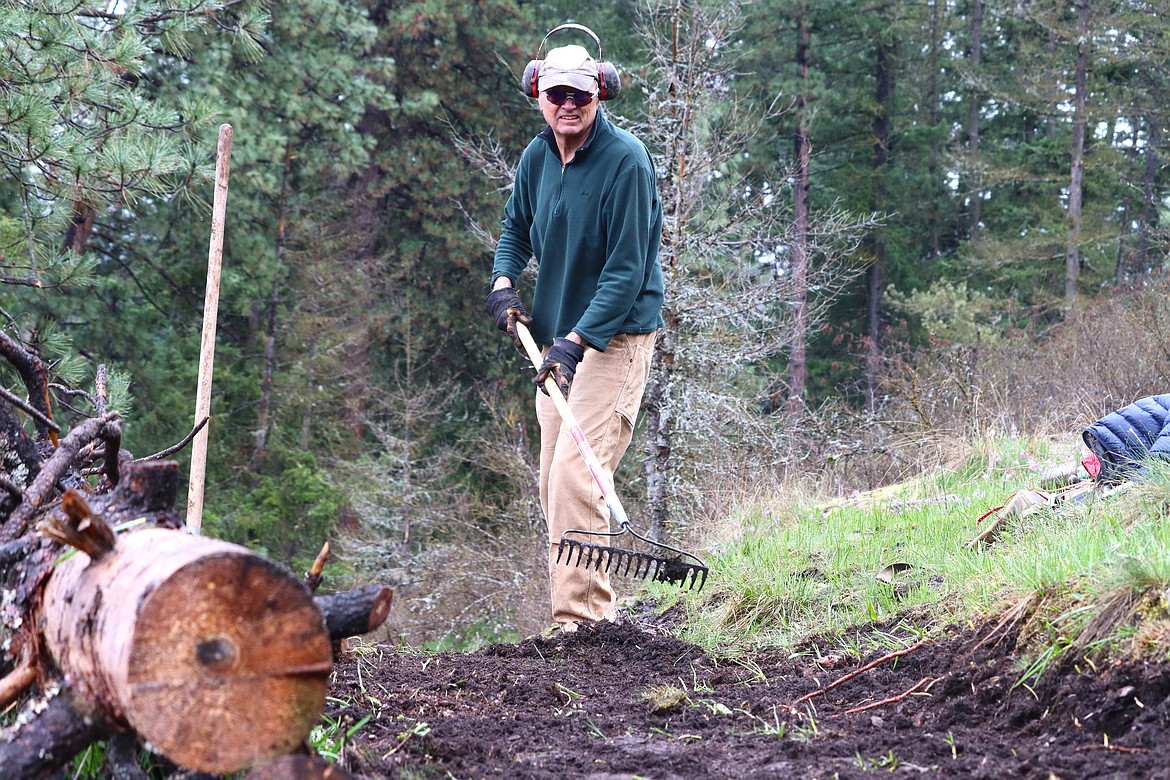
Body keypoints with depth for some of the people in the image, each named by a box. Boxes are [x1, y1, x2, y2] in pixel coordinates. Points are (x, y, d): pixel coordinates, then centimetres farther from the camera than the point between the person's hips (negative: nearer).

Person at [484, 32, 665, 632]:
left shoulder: (626, 161, -18)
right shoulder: (536, 158, 5)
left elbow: (627, 270, -21)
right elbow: (516, 228, 24)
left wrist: (577, 340, -28)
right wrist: (503, 280, 5)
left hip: (615, 336, -8)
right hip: (555, 338, 8)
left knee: (575, 475, -19)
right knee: (554, 485, 11)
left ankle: (580, 620, -17)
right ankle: (596, 608, 21)